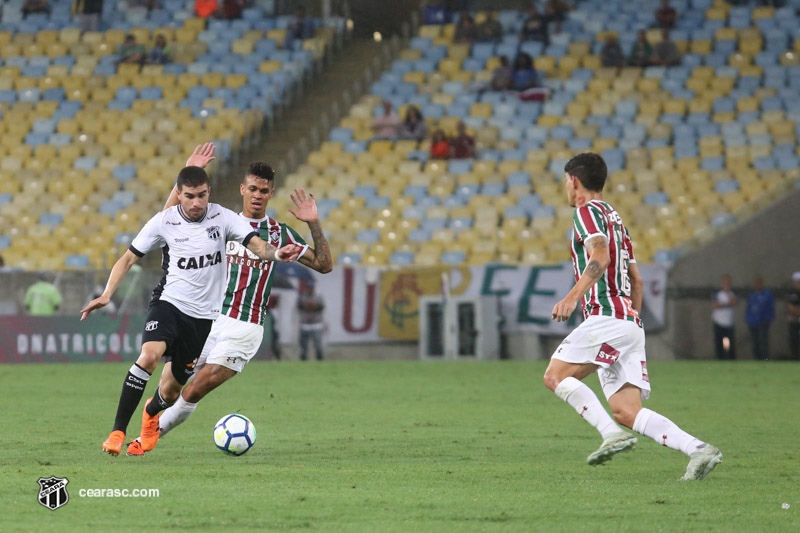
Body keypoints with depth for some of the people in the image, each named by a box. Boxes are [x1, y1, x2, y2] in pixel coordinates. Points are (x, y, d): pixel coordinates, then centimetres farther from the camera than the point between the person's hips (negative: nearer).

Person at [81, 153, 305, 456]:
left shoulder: (223, 218, -5)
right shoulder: (163, 222, -6)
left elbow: (257, 245, -15)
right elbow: (128, 258, 2)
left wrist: (276, 253, -38)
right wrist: (107, 294, -10)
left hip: (204, 316, 1)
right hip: (169, 303, -1)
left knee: (170, 391, 6)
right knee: (149, 355, -32)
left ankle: (151, 412, 45)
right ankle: (118, 431, -25)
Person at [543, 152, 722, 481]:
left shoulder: (588, 211, 0)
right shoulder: (614, 218, 28)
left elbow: (600, 257, -19)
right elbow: (635, 279, 29)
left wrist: (573, 297, -29)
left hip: (607, 315, -9)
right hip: (630, 322, 9)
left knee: (555, 376, -7)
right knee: (625, 411, -1)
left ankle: (611, 433, -21)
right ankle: (697, 450, -15)